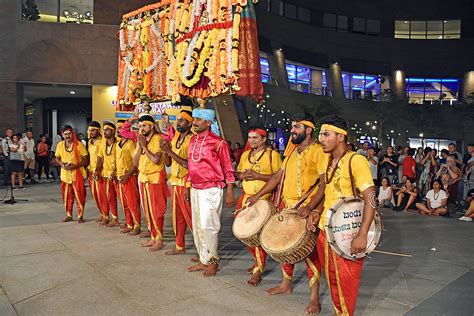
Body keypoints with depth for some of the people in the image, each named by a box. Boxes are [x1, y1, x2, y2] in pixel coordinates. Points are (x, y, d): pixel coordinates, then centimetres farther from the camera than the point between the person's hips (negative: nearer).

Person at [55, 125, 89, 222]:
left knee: (79, 195, -2)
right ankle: (69, 215, 25)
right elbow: (57, 158, 15)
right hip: (65, 174, 4)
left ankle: (80, 216, 9)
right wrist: (62, 164, -6)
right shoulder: (60, 145, 4)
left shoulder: (79, 145, -8)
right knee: (67, 196, 11)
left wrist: (75, 166, -19)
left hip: (77, 174, -4)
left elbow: (86, 159, -7)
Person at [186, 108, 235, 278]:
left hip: (211, 190, -7)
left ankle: (213, 261, 10)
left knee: (207, 225, -8)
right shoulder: (193, 140, 10)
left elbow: (228, 169, -9)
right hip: (195, 189, 7)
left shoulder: (218, 142, -12)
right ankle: (203, 260, 24)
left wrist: (229, 193, -12)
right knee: (197, 226, 11)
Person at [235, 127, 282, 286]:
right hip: (246, 198, 7)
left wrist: (259, 176, -19)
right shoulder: (245, 155, 14)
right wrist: (243, 175, -3)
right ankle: (258, 260, 34)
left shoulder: (272, 154, -6)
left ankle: (258, 271, 3)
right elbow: (238, 173, 20)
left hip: (264, 200, -6)